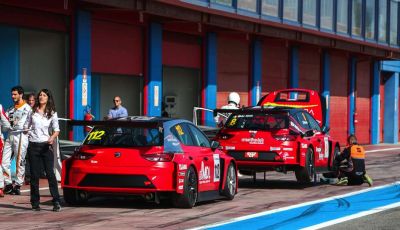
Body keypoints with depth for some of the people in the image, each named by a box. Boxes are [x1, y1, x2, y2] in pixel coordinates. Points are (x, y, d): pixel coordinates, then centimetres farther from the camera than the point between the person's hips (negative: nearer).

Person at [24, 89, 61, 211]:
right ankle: (35, 202, 8)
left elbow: (57, 130, 0)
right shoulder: (33, 111, 9)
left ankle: (56, 202, -9)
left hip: (46, 145, -2)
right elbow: (27, 125, 17)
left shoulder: (52, 113, 5)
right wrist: (26, 130, -5)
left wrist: (52, 137, -19)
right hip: (33, 145, 2)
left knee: (50, 173, -9)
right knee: (34, 174, 2)